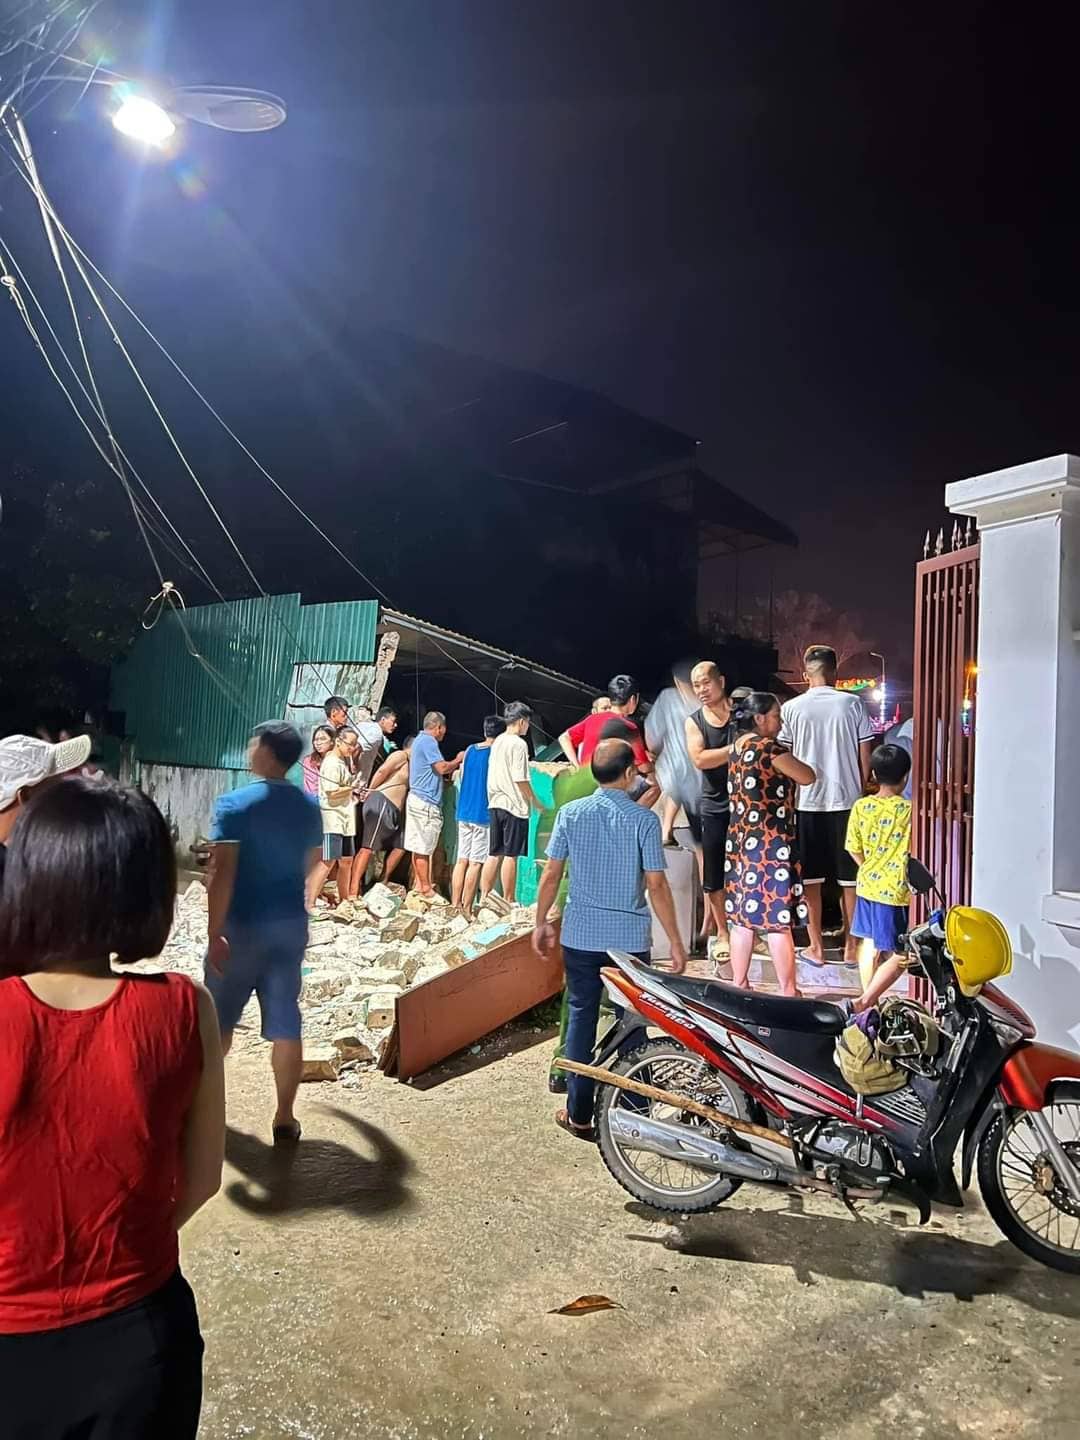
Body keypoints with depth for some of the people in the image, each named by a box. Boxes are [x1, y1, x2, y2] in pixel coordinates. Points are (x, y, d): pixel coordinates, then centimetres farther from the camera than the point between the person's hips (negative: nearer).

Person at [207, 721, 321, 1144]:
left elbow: (222, 872, -21)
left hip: (243, 925, -4)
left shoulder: (234, 804, -14)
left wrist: (214, 932, -19)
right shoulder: (309, 807, 3)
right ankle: (285, 1118, 11)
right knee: (285, 1022, 7)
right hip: (291, 924, 4)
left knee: (220, 1016, 17)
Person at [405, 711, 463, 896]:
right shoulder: (428, 741, -12)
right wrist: (457, 760, -3)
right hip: (426, 801, -10)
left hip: (417, 799, 10)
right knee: (423, 848, -5)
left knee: (419, 847, 12)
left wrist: (452, 767, 17)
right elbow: (442, 768, -20)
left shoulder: (420, 740, 20)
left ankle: (420, 885, 17)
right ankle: (426, 889, -1)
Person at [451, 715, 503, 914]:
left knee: (461, 860, 9)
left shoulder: (470, 750, 9)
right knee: (475, 863, -3)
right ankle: (466, 909, -1)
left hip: (464, 813, 6)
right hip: (483, 815, -6)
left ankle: (455, 905, 11)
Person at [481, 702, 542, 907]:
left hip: (495, 804, 8)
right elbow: (521, 779, -15)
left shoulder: (497, 742, 13)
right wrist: (535, 801, -4)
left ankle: (484, 898, 13)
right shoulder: (519, 744, -11)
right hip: (514, 805, -8)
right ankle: (508, 902, 3)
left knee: (494, 854, 11)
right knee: (511, 855, -2)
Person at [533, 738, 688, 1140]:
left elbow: (551, 874, -1)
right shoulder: (644, 820, -10)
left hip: (581, 936, 2)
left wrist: (541, 922, 12)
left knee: (581, 1019, 11)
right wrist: (675, 941, -5)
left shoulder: (570, 813, -3)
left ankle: (579, 1114, 17)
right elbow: (657, 885, -12)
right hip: (630, 937, -2)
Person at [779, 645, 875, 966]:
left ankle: (816, 947, 14)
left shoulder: (791, 708, -3)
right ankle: (851, 947, 17)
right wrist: (861, 789, 12)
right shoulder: (852, 704, -2)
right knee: (850, 878, 10)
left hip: (807, 801, 0)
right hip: (847, 799, 0)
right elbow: (865, 756, -1)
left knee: (811, 878, 9)